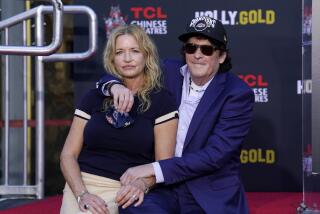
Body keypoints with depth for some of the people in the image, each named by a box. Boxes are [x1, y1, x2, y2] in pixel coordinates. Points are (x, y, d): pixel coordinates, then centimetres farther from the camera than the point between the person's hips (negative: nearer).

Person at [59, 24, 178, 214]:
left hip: (124, 192, -2)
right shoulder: (95, 97, 12)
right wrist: (82, 195, -8)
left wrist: (141, 184, -20)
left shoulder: (161, 100, 5)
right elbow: (68, 154, 9)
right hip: (81, 185, 2)